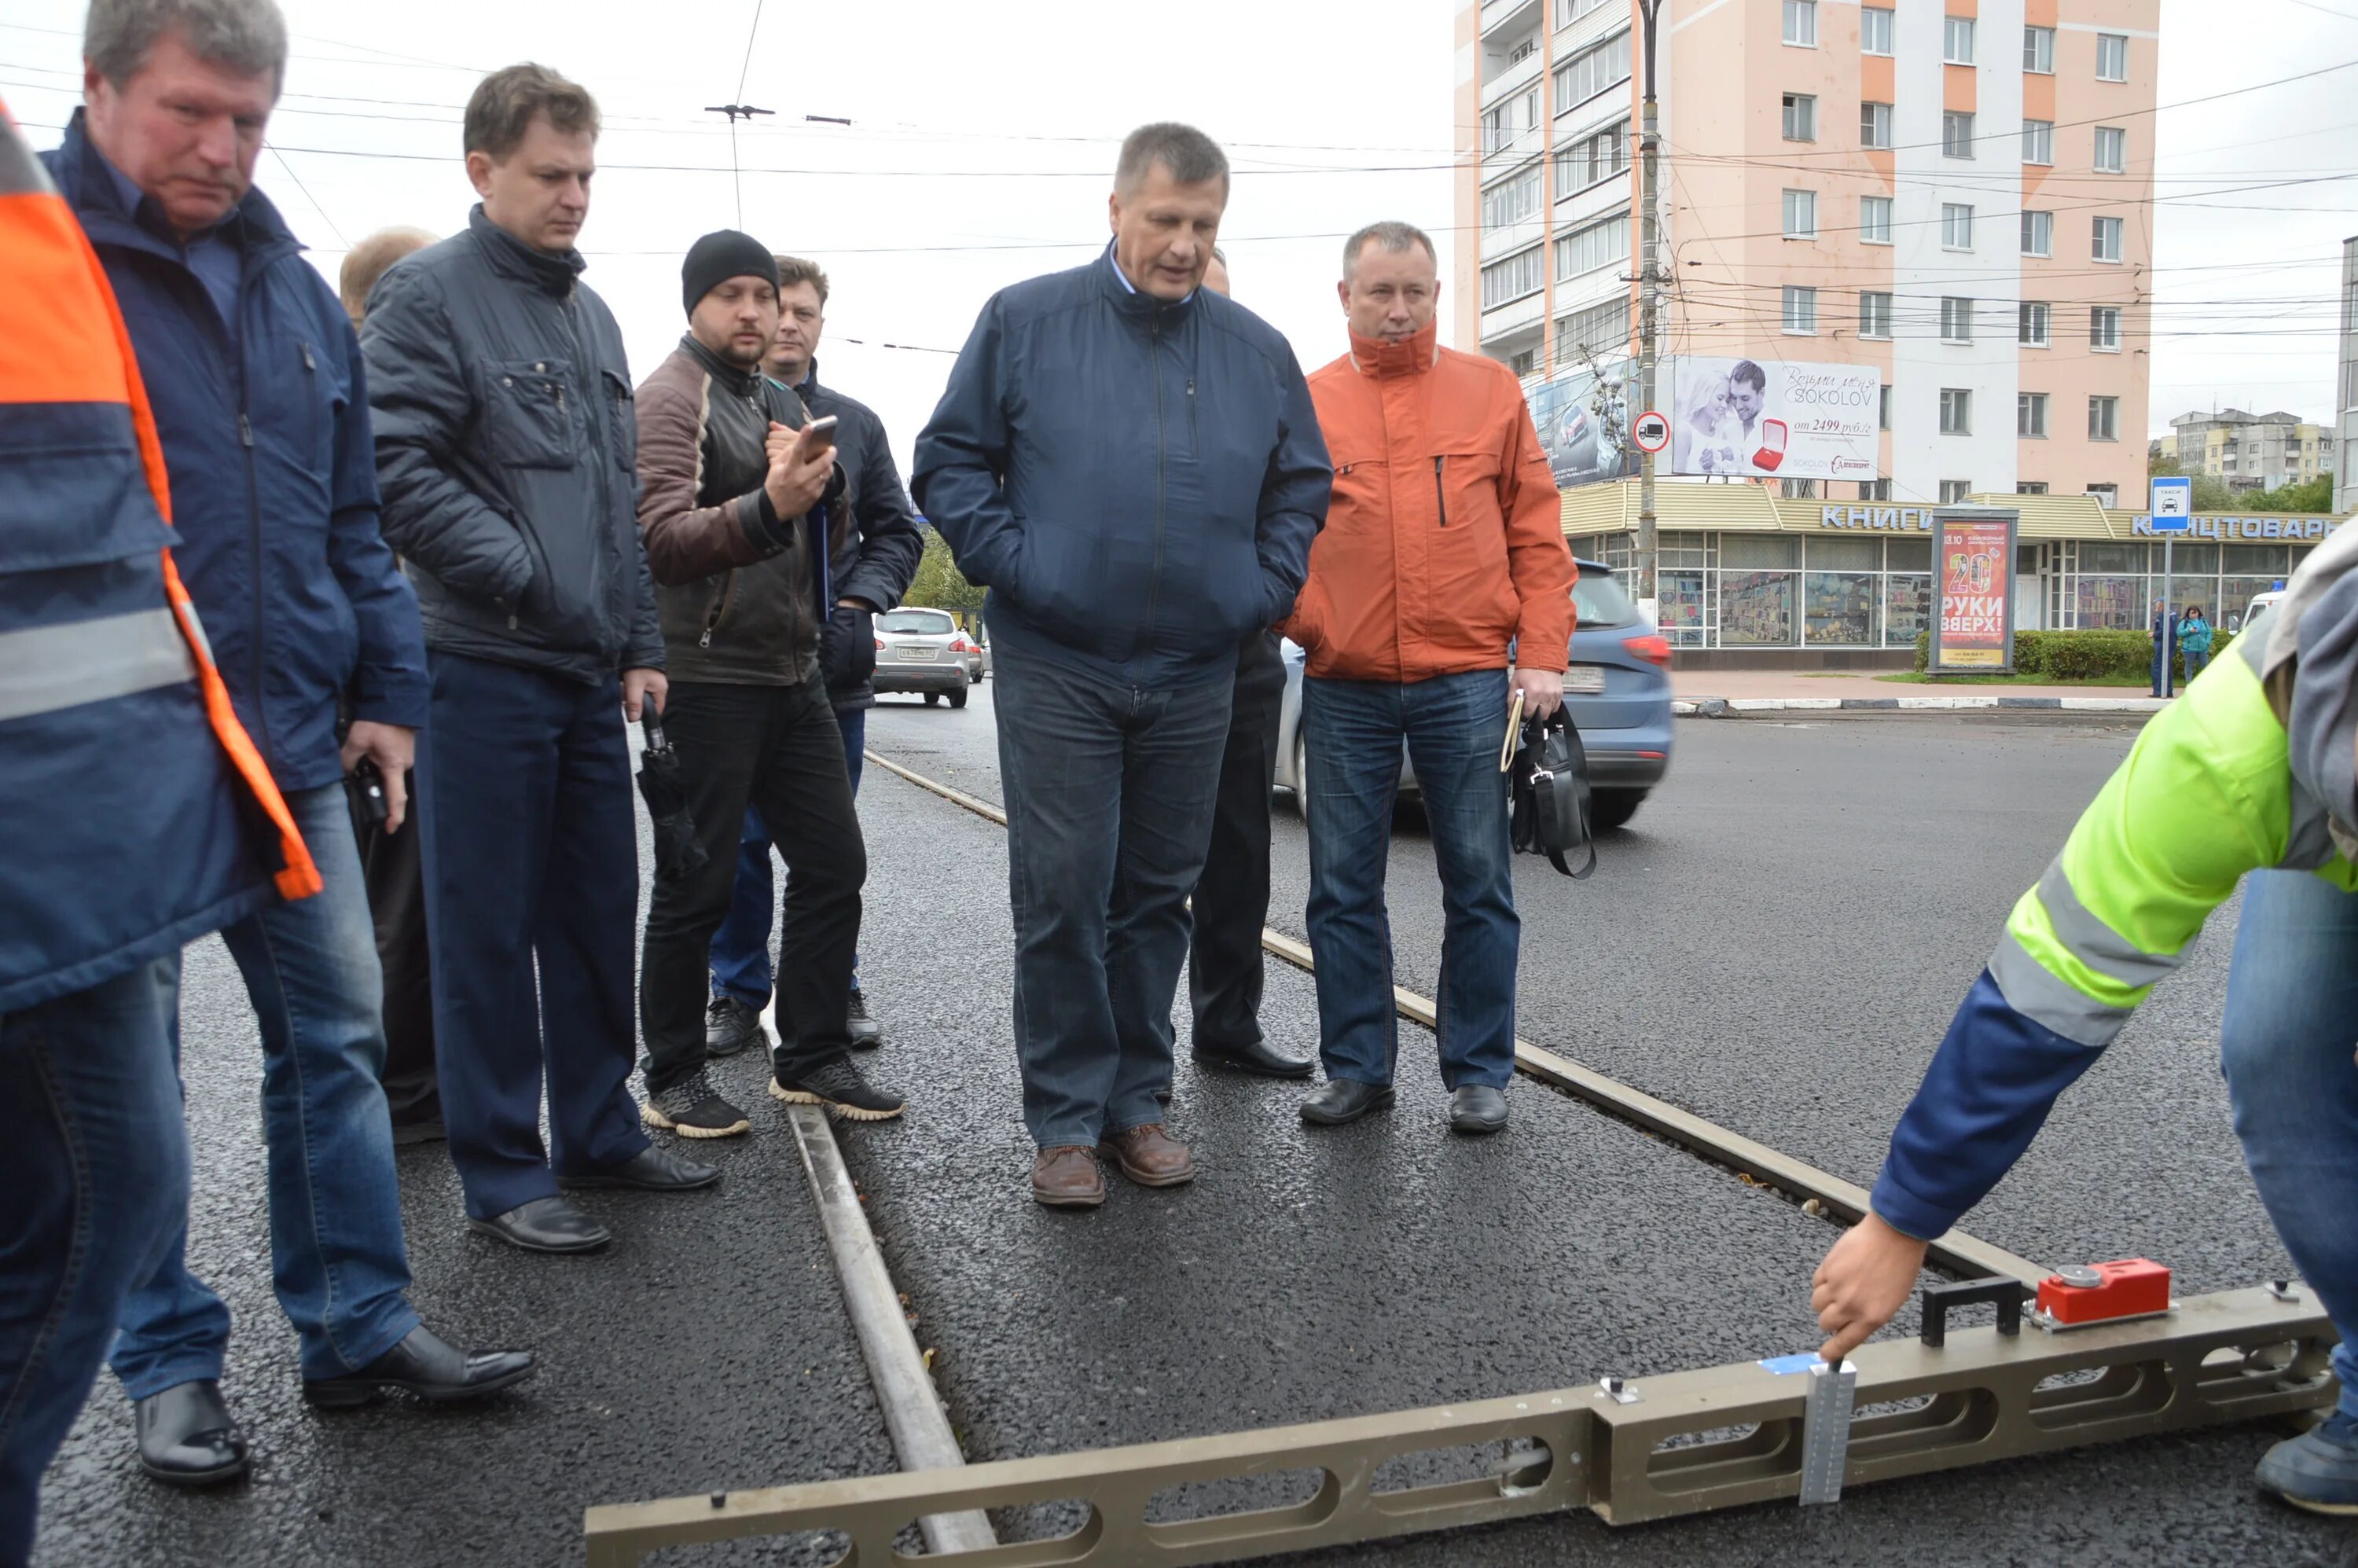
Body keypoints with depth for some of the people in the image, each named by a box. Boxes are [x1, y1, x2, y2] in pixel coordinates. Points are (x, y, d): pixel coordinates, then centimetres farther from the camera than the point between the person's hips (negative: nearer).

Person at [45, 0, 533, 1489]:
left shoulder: (294, 290, 12)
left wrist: (388, 690, 12)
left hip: (292, 747, 6)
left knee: (337, 1034, 10)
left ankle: (360, 1324, 23)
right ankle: (171, 1359, 23)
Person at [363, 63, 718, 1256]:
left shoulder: (589, 311, 18)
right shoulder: (427, 295, -6)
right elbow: (395, 469, -16)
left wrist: (640, 643, 14)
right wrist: (526, 579, -15)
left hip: (589, 674, 8)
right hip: (485, 667, -7)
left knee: (599, 911, 13)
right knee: (489, 927, 0)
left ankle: (599, 1133, 26)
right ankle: (503, 1173, 11)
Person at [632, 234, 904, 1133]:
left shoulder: (780, 403, 18)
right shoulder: (671, 398, -6)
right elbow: (662, 540, -19)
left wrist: (820, 481, 2)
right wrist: (768, 505, -35)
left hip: (793, 672, 8)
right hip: (707, 678, -8)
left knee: (834, 863, 8)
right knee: (696, 887, -1)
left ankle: (812, 1056, 19)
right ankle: (673, 1078, 12)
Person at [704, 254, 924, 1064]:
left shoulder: (856, 423, 13)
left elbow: (897, 533, 14)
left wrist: (856, 605, -1)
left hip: (832, 666, 2)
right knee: (736, 842, 4)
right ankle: (740, 991, 17)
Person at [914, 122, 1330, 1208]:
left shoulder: (1258, 352, 10)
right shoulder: (1026, 321, 1)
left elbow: (1301, 487, 19)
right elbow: (948, 461, 3)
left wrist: (1264, 587, 5)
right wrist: (1014, 565, -8)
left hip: (1196, 674, 3)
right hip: (1055, 669, -3)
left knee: (1158, 894, 10)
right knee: (1062, 895, -3)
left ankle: (1134, 1100, 23)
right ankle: (1066, 1120, 9)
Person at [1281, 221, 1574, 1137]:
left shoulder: (1491, 392, 7)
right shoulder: (1308, 403, 7)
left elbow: (1536, 530, 6)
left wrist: (1543, 654, -1)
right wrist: (1297, 619, -9)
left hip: (1467, 682, -1)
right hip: (1343, 687, 1)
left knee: (1478, 885, 5)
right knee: (1343, 889, 6)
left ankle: (1479, 1072, 17)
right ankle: (1356, 1068, 20)